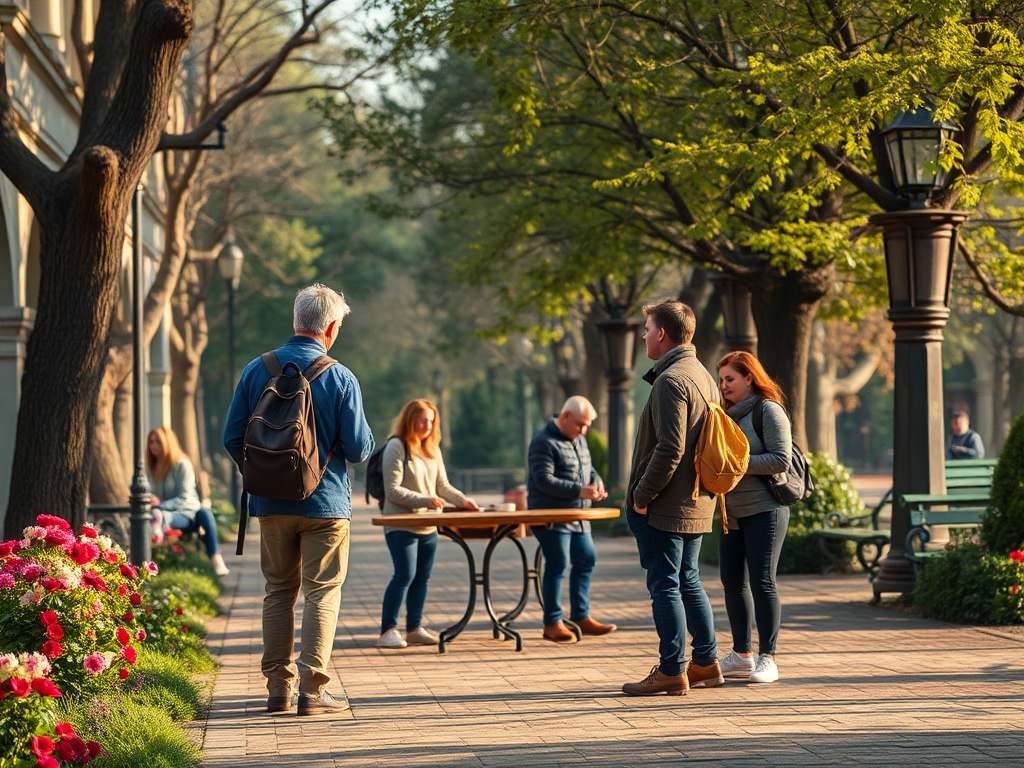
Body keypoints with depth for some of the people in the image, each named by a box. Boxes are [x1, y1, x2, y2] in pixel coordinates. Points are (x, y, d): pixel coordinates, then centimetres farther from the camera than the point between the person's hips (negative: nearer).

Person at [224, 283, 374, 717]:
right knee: (322, 592, 1)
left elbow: (232, 438, 1)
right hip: (325, 503, -4)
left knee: (278, 592, 12)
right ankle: (313, 690, -4)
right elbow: (358, 448, -9)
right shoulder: (339, 378, -9)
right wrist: (367, 443, 15)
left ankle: (279, 689, 13)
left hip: (272, 503, 4)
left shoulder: (257, 371, 0)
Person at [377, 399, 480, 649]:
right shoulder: (396, 448, -9)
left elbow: (442, 485, 18)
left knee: (422, 578, 9)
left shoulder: (433, 449, 14)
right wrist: (425, 500, -21)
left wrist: (462, 499, 1)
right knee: (404, 575, -13)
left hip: (428, 526, 7)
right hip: (401, 524, -7)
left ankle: (414, 628, 17)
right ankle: (388, 631, -9)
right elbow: (392, 490, -14)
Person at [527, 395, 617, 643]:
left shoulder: (579, 439, 14)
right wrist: (579, 491, -27)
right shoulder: (544, 442, -15)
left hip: (578, 517, 9)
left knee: (586, 560, 10)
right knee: (557, 565, -7)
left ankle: (581, 617, 20)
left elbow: (589, 467, 22)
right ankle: (552, 624, -1)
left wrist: (597, 483, -2)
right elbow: (544, 480, -22)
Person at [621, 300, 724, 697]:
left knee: (665, 585, -4)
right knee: (688, 581, 16)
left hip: (666, 504, -10)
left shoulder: (670, 381, -17)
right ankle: (705, 662, 21)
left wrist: (642, 495, -15)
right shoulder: (703, 376, 14)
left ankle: (671, 671, -1)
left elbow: (670, 448, -23)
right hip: (697, 501, 10)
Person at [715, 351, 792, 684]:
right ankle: (741, 655, 18)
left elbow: (781, 460, -16)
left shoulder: (769, 411, -8)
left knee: (762, 582, -7)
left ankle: (767, 658, -1)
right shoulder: (727, 414, 14)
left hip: (764, 510, -8)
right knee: (732, 581, 8)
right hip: (731, 513, 8)